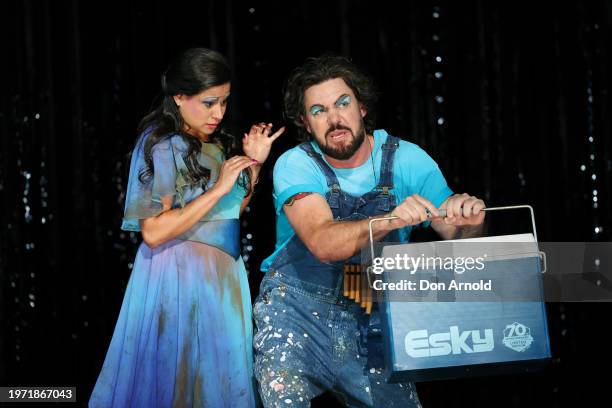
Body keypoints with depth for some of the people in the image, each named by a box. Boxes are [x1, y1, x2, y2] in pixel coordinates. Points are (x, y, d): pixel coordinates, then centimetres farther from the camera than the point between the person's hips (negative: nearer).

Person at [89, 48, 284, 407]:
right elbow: (153, 233, -20)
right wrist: (218, 189, -21)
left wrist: (255, 164, 3)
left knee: (219, 378, 11)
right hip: (179, 274, -7)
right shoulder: (163, 146, -13)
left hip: (224, 274, 7)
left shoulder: (218, 144, 8)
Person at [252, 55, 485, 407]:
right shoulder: (296, 165, -11)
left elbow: (457, 238, -10)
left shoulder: (407, 159, -5)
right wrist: (389, 221, -44)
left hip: (374, 323, 2)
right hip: (298, 310, -2)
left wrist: (468, 222, -34)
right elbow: (323, 243, -27)